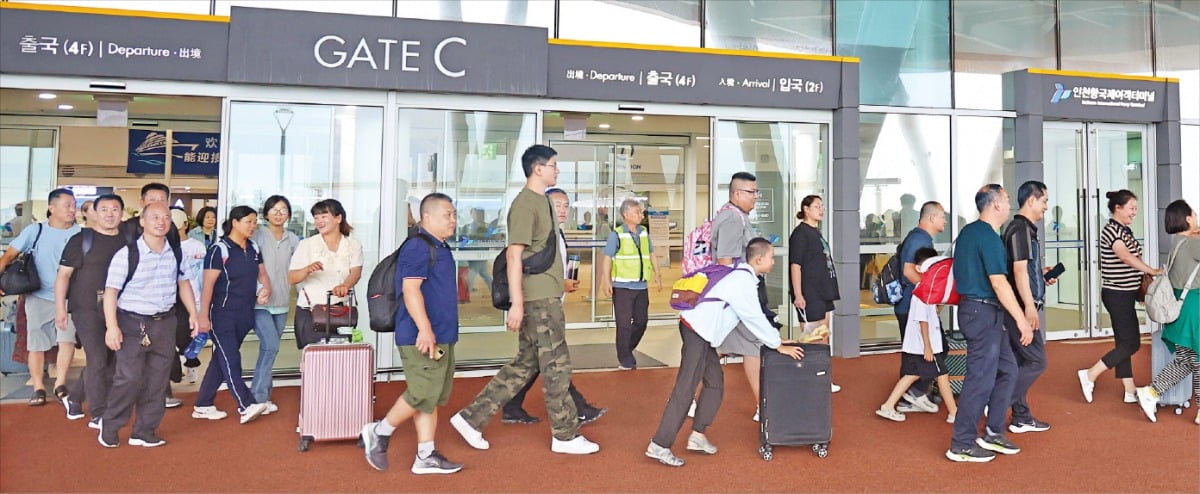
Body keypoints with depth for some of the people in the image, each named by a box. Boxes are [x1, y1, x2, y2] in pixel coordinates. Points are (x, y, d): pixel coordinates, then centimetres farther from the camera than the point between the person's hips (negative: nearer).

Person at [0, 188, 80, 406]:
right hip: (38, 297, 1)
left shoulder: (79, 234, -5)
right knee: (37, 344, 7)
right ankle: (38, 388, 18)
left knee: (67, 339, -12)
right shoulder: (35, 230, -4)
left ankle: (60, 385, 3)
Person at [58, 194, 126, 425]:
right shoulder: (81, 240, -2)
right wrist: (60, 308, -10)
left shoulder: (126, 242, 9)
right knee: (98, 359, -7)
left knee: (111, 361, 10)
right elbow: (63, 275, -3)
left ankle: (74, 396, 32)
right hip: (86, 308, -5)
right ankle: (98, 414, 3)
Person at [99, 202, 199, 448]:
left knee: (157, 381, 9)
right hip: (133, 323, -5)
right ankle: (109, 426, 13)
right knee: (129, 378, -10)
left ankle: (145, 432, 21)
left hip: (165, 323, 5)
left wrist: (193, 314, 9)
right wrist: (112, 326, -18)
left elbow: (184, 283, 15)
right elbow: (111, 291, -11)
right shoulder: (126, 254, -10)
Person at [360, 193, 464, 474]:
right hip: (422, 337, -10)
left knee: (434, 397, 10)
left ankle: (425, 457, 16)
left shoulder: (440, 248, 19)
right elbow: (410, 289, -21)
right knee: (423, 394, -8)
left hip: (440, 337, 10)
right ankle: (379, 432, 12)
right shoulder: (418, 247, -12)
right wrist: (424, 328, -27)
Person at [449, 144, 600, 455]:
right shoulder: (525, 204, -14)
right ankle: (566, 436, 14)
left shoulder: (542, 200, 16)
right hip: (538, 300, -10)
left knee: (524, 365, 13)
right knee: (556, 367, 1)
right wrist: (516, 303, -23)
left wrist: (560, 284, 25)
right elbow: (514, 254, -20)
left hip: (546, 297, 10)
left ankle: (472, 418, 19)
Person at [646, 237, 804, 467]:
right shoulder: (743, 281, -15)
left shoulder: (741, 274, 14)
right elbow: (755, 319, -13)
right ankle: (659, 446, -6)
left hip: (700, 331, 10)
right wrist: (779, 346, -3)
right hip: (697, 331, -10)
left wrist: (775, 339, 21)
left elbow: (752, 317, 22)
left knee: (715, 382, 15)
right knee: (685, 389, -9)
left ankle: (698, 435, 22)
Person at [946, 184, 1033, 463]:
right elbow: (999, 284, -20)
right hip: (984, 311, -10)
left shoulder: (968, 232, 14)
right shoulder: (989, 237, -16)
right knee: (981, 378, -4)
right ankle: (962, 445, 3)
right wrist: (1021, 320, -17)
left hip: (972, 307, 10)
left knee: (1007, 369, 15)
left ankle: (993, 434, 21)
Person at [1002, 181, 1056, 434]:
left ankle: (1022, 418, 18)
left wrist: (1042, 273, 17)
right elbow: (1019, 270, -20)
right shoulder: (1020, 229, -14)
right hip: (1022, 307, -10)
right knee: (1036, 361, -7)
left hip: (1020, 308, 10)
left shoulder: (1025, 228, 17)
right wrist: (1029, 307, -22)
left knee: (1021, 362, 12)